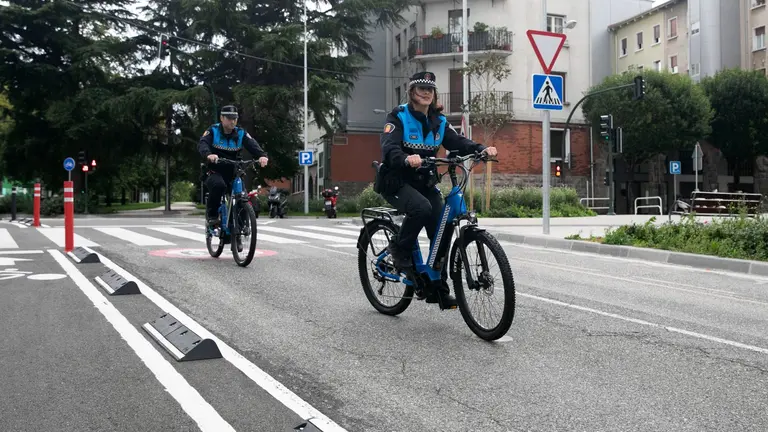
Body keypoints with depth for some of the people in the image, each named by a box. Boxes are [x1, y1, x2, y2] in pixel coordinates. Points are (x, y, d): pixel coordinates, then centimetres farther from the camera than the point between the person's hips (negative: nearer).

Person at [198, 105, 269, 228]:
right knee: (218, 185, -35)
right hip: (215, 172, -3)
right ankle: (212, 215, -16)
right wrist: (208, 154, -47)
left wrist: (262, 155, -39)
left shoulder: (241, 133, 0)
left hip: (232, 173, 4)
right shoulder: (213, 131, -6)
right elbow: (202, 144, -23)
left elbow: (252, 145, -16)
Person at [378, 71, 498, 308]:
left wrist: (481, 149, -26)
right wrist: (406, 159, -48)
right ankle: (399, 249, -8)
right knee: (421, 207, -35)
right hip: (396, 181, -5)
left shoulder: (439, 121, 7)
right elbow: (389, 147, -26)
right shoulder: (398, 117, -9)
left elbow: (458, 142, -6)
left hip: (425, 182, 6)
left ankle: (437, 289, 6)